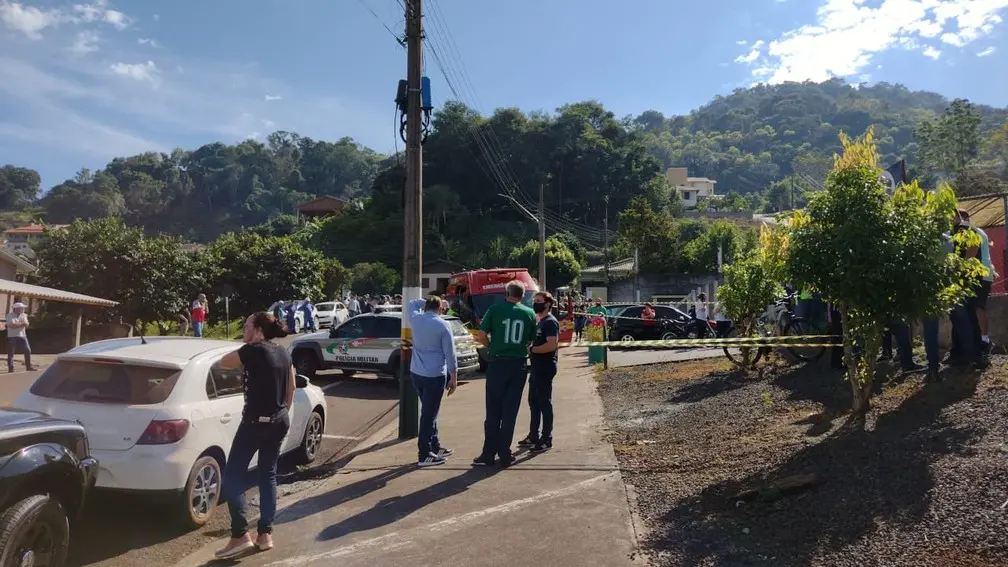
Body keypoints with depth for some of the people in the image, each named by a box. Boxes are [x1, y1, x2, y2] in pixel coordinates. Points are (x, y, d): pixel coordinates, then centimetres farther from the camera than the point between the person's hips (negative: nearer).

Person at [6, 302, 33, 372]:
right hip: (12, 337, -4)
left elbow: (26, 324, -4)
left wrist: (17, 324, -18)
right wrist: (22, 323, -10)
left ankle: (28, 366, 7)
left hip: (22, 336, 4)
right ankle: (10, 368, 7)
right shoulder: (10, 315, -5)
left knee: (28, 351, -1)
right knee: (11, 353, 0)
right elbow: (12, 325, -18)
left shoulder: (23, 315, 9)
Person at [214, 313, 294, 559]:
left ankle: (240, 536, -3)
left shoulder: (253, 351, -13)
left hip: (256, 422, -8)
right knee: (268, 474, 14)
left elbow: (224, 362, 3)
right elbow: (291, 389, 15)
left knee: (233, 476, 2)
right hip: (280, 421, 8)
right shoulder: (283, 353, 8)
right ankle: (266, 534, 15)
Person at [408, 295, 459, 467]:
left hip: (416, 373, 6)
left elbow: (413, 303, 29)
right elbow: (450, 354, -8)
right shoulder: (443, 325, -10)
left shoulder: (415, 319, 3)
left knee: (429, 412, 20)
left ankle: (435, 446, 30)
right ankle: (424, 456, 2)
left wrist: (427, 303, 24)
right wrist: (454, 378, -2)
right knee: (429, 414, -2)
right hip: (434, 375, -6)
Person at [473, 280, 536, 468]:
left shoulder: (495, 309, -4)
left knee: (493, 411, 6)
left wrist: (491, 347, 10)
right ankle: (505, 455, 11)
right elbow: (530, 341, 5)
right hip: (519, 365, 2)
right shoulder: (530, 314, 2)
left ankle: (489, 454, 10)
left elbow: (481, 336, -8)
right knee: (510, 411, 7)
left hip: (497, 363, -1)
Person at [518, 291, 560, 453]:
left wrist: (531, 350, -17)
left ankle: (547, 440, 4)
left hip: (545, 368, -10)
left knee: (545, 403, -3)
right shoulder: (540, 322, 16)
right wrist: (530, 349, 6)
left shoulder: (550, 322, -14)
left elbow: (552, 345, -25)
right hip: (537, 367, 10)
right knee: (534, 402, 15)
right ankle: (533, 436, 25)